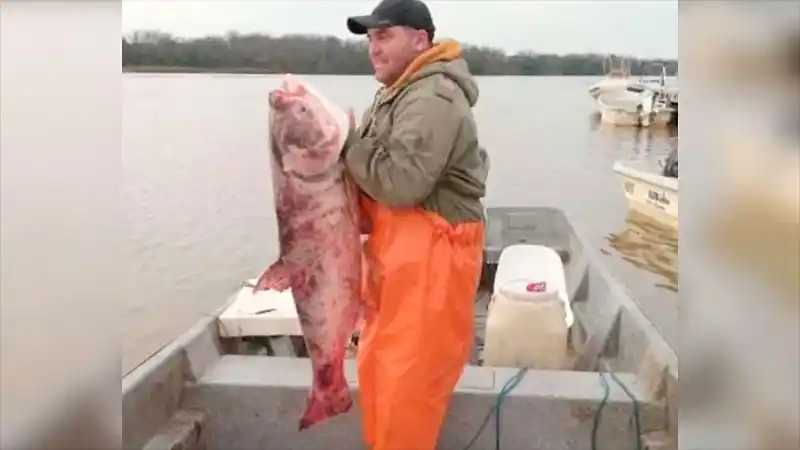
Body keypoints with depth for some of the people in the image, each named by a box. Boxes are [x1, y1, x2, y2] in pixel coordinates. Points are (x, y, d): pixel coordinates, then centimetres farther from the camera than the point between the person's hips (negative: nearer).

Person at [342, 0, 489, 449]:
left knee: (405, 383, -2)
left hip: (430, 258, -10)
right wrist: (351, 144, 1)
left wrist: (348, 143, -14)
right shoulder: (398, 93, 16)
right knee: (378, 370, 20)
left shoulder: (432, 99, -18)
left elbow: (400, 181, -27)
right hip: (398, 254, 11)